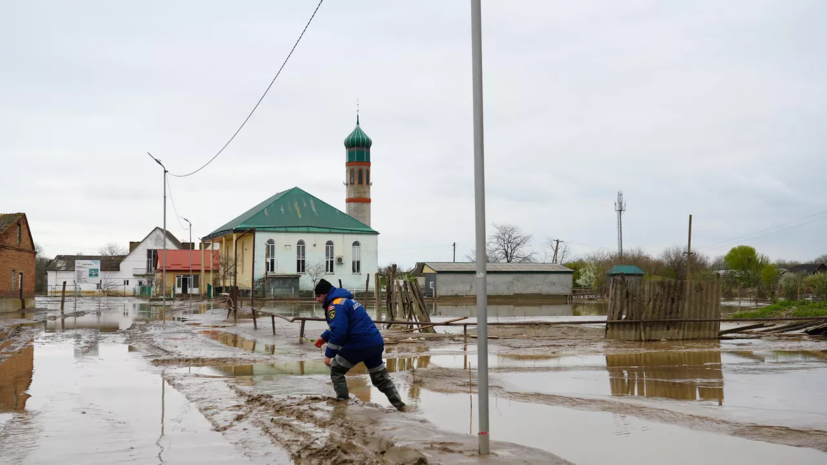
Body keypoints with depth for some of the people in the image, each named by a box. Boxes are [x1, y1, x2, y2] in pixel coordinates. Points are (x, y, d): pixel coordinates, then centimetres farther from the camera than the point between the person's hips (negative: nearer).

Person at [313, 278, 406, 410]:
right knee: (380, 377, 20)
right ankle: (399, 403, 18)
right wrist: (324, 337, 30)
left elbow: (339, 331, -21)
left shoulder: (335, 305, -11)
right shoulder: (345, 300, 21)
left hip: (359, 345, -9)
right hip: (376, 343, 9)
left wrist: (329, 354, -15)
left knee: (336, 371, 9)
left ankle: (343, 400, 6)